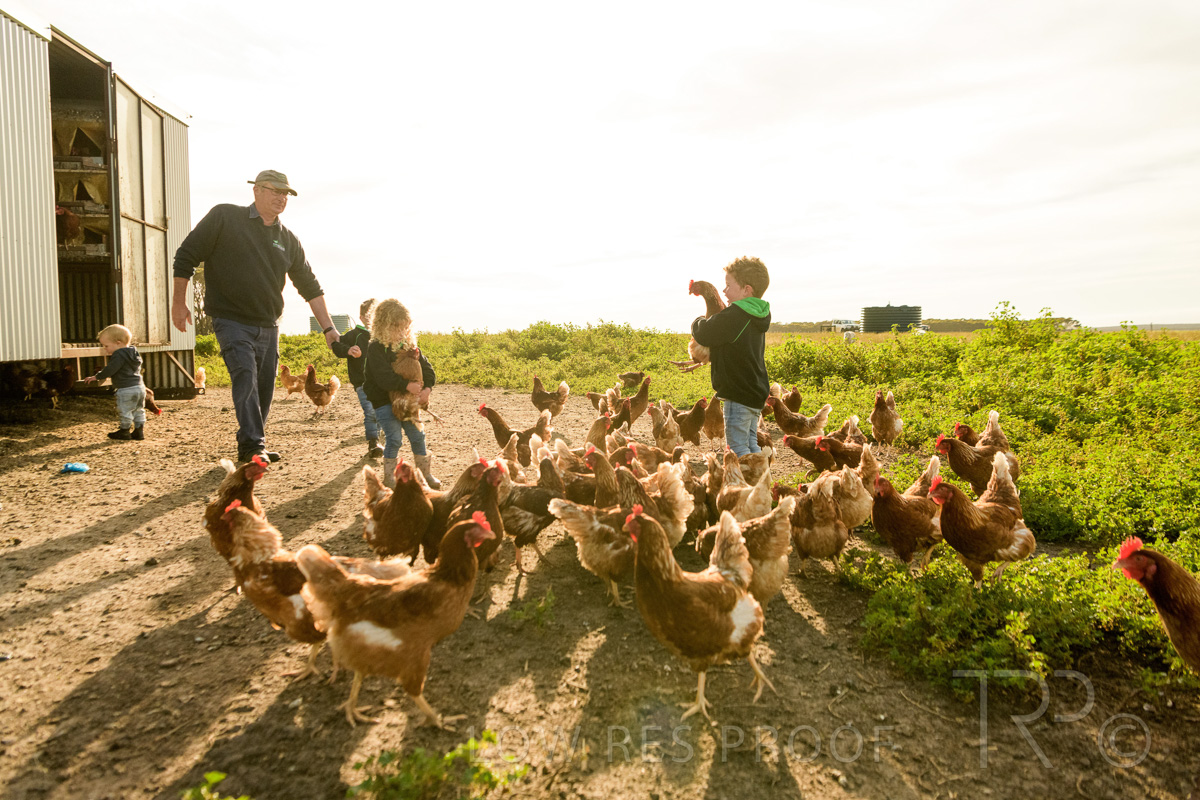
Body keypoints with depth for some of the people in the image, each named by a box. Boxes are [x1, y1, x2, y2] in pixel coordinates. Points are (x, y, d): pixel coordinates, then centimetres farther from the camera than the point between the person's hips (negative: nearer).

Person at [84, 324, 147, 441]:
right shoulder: (134, 352, 13)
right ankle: (139, 431, 19)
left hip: (126, 389, -9)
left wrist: (96, 377, -6)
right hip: (140, 387, 9)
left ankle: (124, 431, 14)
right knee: (138, 410, 14)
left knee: (124, 411, 4)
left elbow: (110, 370, -18)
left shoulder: (119, 355, -15)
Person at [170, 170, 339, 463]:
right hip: (231, 320, -5)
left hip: (268, 326, 5)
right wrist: (179, 302, -1)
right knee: (245, 376, -18)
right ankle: (252, 445, -17)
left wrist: (328, 328, 7)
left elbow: (310, 286, 12)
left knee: (264, 387, 6)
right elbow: (187, 254, 0)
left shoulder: (288, 240, 9)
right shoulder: (224, 217, -2)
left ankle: (252, 445, 19)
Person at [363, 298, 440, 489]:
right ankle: (388, 477, 10)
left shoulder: (408, 343, 4)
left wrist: (427, 388, -13)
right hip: (383, 400, -6)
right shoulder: (376, 348, -15)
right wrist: (407, 385, -30)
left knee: (417, 435, 7)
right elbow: (383, 377, -26)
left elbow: (425, 367, 3)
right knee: (394, 438, -7)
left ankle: (426, 474, 20)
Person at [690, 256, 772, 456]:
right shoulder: (758, 316, 9)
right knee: (751, 444, 18)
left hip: (738, 396, -10)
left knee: (738, 449, -3)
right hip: (757, 393, 10)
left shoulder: (733, 316, -21)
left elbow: (702, 334, -14)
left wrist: (699, 321, 6)